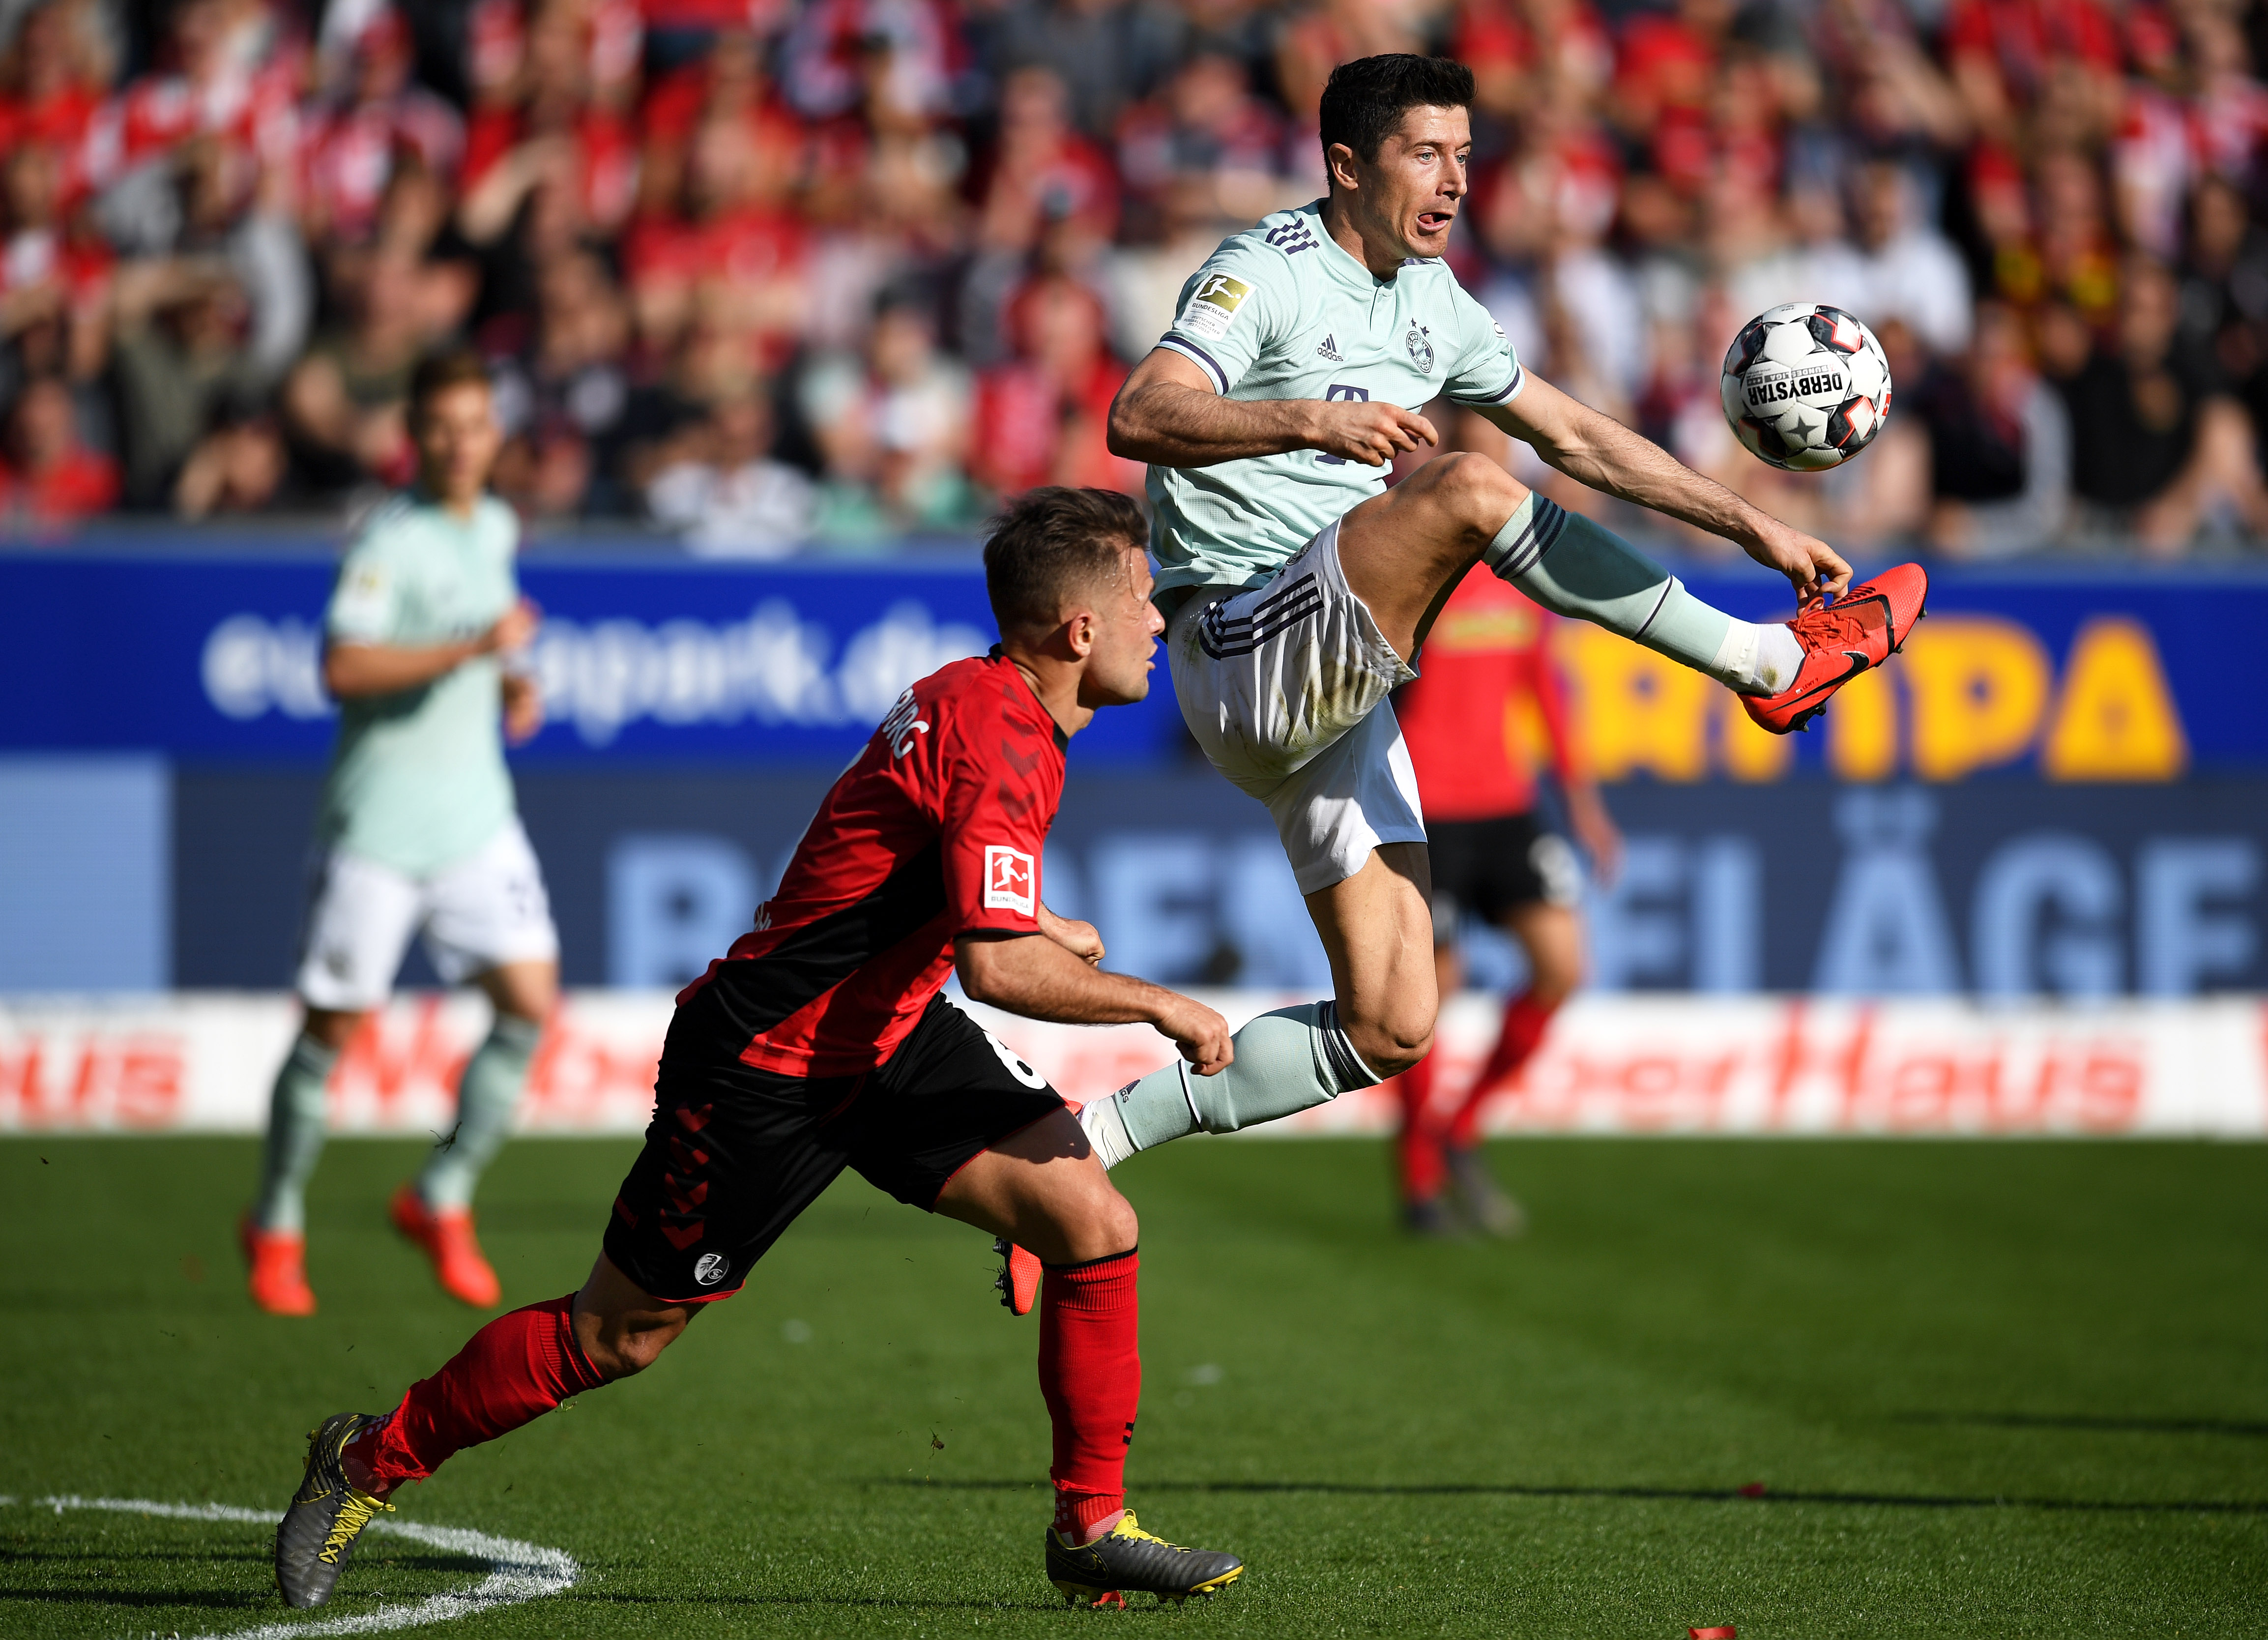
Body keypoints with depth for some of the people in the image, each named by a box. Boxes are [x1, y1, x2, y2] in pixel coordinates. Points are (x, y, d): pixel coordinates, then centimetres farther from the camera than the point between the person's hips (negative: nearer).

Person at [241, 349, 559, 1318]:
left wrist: (514, 689, 9)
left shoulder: (496, 528, 9)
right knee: (334, 1026, 0)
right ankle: (276, 1227, 18)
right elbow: (343, 666, -27)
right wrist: (474, 647, -31)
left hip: (476, 817, 6)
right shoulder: (392, 539, -15)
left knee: (531, 1003, -4)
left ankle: (441, 1202, 13)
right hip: (378, 826, -6)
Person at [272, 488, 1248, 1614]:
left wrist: (1029, 930, 21)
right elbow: (998, 968, -37)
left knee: (1093, 1223, -8)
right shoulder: (997, 733, -27)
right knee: (618, 1337, 6)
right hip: (766, 1066, -9)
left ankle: (1092, 1531, 4)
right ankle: (373, 1460, 26)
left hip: (886, 1031, 9)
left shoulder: (996, 702, 3)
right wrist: (1156, 1004, -26)